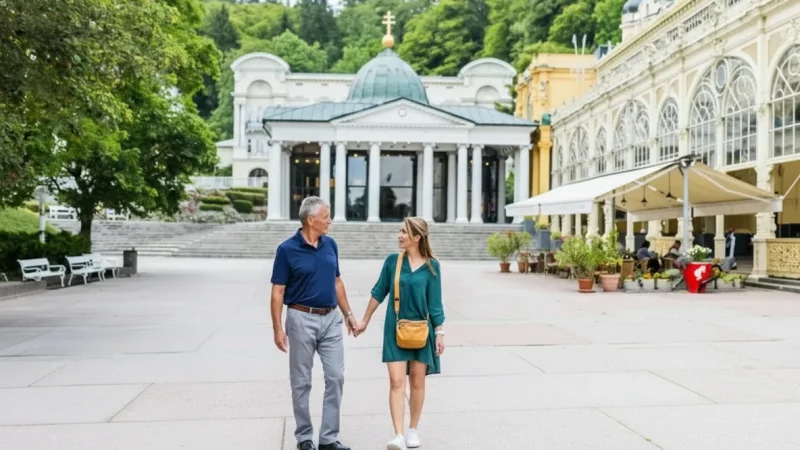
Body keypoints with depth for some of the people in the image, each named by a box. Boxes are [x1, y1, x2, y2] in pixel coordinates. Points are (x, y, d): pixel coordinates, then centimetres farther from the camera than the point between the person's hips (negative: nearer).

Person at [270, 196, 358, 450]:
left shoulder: (330, 244, 6)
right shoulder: (287, 249, -10)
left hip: (331, 319, 5)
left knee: (336, 377, 2)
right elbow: (278, 292, -8)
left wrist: (348, 313, 13)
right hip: (302, 319, -4)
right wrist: (277, 328, -13)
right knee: (302, 381, 6)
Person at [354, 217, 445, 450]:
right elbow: (379, 292, 7)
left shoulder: (431, 266, -5)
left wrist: (440, 332, -4)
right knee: (396, 382, -8)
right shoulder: (392, 261, -2)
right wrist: (365, 321, 12)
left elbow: (435, 302, -2)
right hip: (395, 329, 0)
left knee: (417, 381, 9)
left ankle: (413, 430, 25)